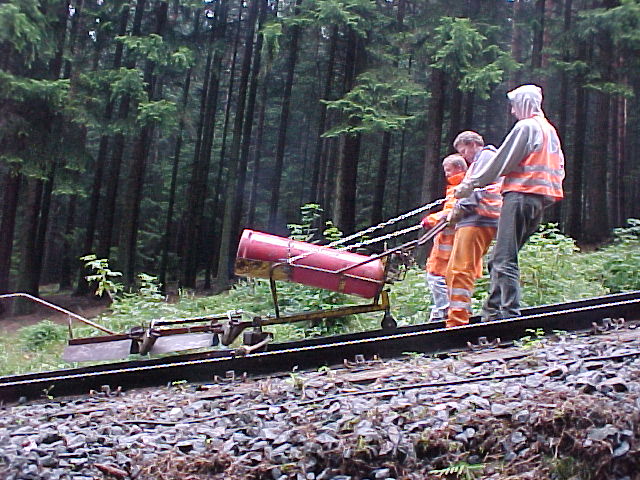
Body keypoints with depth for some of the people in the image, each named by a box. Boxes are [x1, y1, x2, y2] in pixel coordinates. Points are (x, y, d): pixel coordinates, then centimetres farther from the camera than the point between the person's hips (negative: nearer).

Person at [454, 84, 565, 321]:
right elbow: (559, 168, 23)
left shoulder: (525, 127, -5)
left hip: (520, 195, -9)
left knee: (504, 259, -11)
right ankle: (492, 311, 8)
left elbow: (501, 161, -7)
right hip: (540, 199, 9)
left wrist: (471, 184, 0)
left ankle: (510, 312, -16)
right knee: (500, 259, 10)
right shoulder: (550, 130, 23)